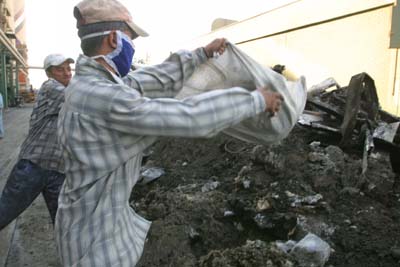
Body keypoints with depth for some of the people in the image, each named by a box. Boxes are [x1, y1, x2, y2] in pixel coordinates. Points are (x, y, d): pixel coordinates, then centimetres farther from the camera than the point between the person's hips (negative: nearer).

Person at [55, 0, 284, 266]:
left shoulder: (90, 84, 0)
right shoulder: (103, 98, -31)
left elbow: (155, 79, 6)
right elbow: (189, 117, -33)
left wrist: (202, 53, 14)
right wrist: (256, 99, -20)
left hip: (102, 209, 9)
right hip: (95, 227, -9)